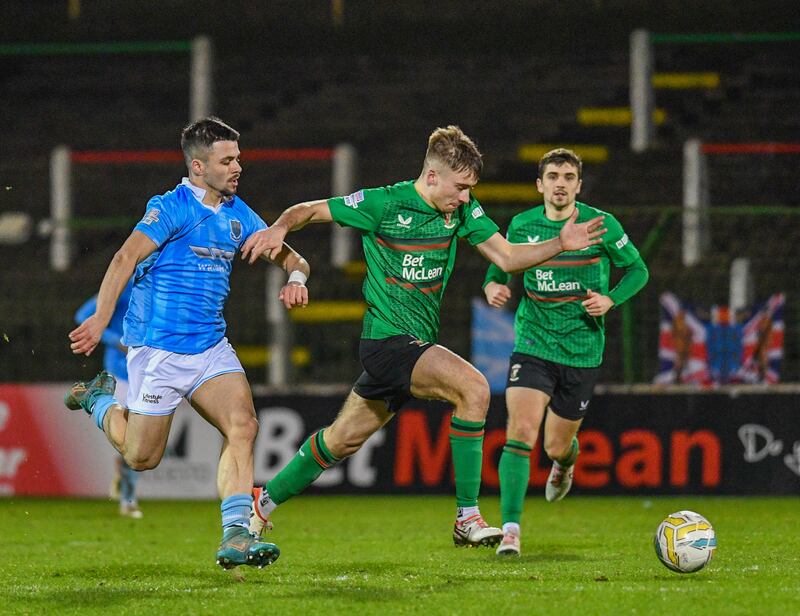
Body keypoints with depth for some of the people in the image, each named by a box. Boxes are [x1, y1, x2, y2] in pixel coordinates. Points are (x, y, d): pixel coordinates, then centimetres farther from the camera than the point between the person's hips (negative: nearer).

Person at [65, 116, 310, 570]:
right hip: (160, 349, -6)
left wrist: (296, 278, -10)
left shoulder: (238, 215, 9)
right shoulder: (172, 208, -12)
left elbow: (291, 257, 16)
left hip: (211, 346, 6)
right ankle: (99, 400, 33)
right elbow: (128, 257, -23)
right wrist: (101, 318, -35)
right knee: (142, 457, 4)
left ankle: (236, 536, -19)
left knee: (242, 425, -17)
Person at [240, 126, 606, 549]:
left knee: (343, 440, 18)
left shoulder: (461, 210, 4)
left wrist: (560, 244, -10)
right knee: (473, 387, -26)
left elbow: (507, 257, 4)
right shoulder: (384, 204, -12)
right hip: (387, 339, -8)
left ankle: (264, 501, 36)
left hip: (418, 343, 8)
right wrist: (279, 228, -23)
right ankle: (467, 518, -22)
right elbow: (309, 211, -3)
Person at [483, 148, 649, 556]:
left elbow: (637, 269, 6)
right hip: (532, 346, 0)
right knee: (520, 432, -19)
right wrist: (492, 285, -6)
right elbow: (501, 261, 18)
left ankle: (565, 460, 50)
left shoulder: (602, 225, -6)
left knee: (556, 447, 10)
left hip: (582, 350, 0)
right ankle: (510, 529, -16)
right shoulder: (521, 226, 0)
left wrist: (610, 299, -12)